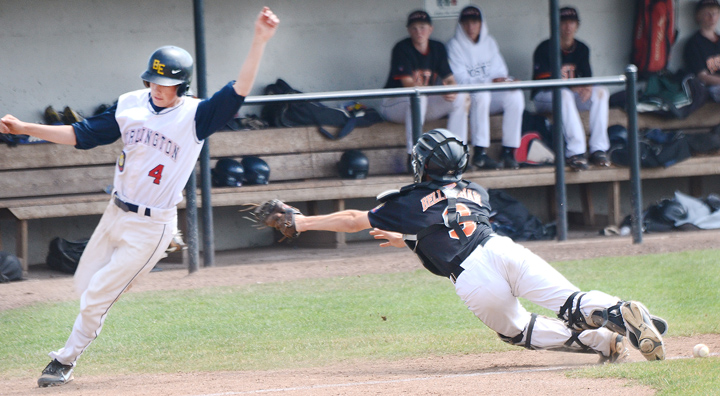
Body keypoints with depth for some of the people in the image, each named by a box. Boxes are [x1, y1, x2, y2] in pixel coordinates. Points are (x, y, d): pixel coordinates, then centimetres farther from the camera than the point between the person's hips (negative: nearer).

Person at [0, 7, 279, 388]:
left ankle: (66, 360, 19)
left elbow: (239, 90, -26)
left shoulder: (196, 116, -14)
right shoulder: (130, 105, -1)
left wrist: (259, 41, -38)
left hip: (152, 226, -5)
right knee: (84, 285, 12)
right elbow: (82, 135, 4)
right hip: (116, 213, 5)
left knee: (96, 298, 0)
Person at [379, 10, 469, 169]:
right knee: (417, 97, -38)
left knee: (459, 98, -13)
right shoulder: (402, 49, -14)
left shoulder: (438, 49, 5)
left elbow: (450, 79, 2)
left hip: (425, 104, 6)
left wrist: (453, 90, -25)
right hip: (394, 103, -6)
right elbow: (407, 83, -24)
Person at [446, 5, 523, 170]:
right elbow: (460, 79, -14)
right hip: (466, 98, -5)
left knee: (515, 95, -23)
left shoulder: (490, 43, 13)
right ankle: (479, 154, -38)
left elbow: (500, 71, 9)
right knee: (481, 95, -37)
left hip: (491, 97, 5)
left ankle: (508, 152, -24)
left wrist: (505, 80, -16)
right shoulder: (455, 45, -4)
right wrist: (490, 82, -25)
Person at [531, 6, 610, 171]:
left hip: (572, 95, 6)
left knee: (601, 92, -19)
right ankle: (575, 152, -46)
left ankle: (598, 149, -27)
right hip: (544, 97, -6)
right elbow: (542, 80, -19)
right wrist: (571, 87, -32)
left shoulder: (582, 49, 7)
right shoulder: (545, 49, -10)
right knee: (564, 95, -39)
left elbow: (587, 77, 2)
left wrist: (587, 87, -24)